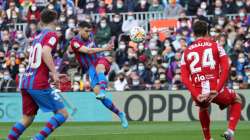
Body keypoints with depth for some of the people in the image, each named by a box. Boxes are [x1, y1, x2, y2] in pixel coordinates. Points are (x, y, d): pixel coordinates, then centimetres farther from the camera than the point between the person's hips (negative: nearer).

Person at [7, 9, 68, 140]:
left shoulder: (37, 37, 21)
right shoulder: (52, 35, -2)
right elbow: (45, 52, -20)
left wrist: (50, 74, 32)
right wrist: (54, 73, -22)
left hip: (25, 82, 8)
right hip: (39, 84, -8)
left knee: (27, 119, 16)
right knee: (62, 114, -4)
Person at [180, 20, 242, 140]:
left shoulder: (186, 53, 12)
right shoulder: (216, 46, 6)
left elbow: (184, 78, 0)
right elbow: (225, 69, -8)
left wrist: (196, 95, -6)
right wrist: (217, 89, -12)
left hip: (198, 95, 3)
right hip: (216, 92, -3)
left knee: (203, 109, 39)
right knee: (237, 100, 28)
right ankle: (230, 130, 8)